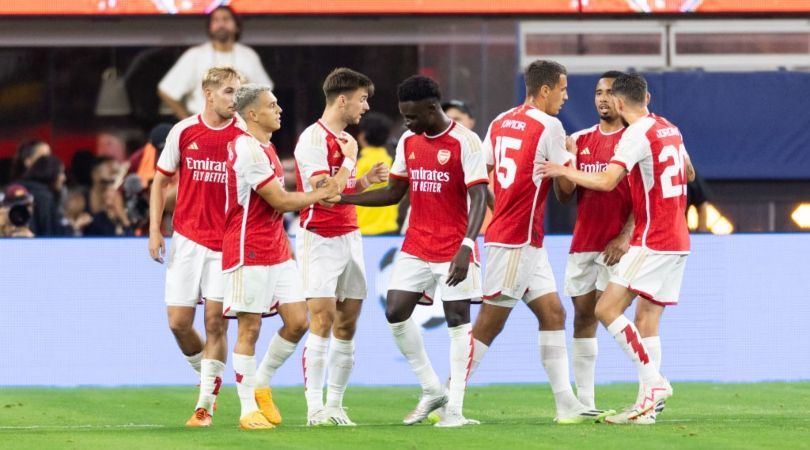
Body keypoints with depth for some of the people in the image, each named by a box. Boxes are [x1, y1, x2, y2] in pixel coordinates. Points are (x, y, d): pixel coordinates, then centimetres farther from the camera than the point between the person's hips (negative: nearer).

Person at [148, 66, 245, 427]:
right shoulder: (184, 132, 1)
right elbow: (160, 181, 10)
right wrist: (155, 229, 3)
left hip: (226, 243, -1)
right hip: (187, 239, 2)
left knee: (216, 322, -6)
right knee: (179, 322, -1)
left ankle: (205, 405, -1)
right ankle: (206, 375, 25)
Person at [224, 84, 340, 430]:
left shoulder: (264, 148, 15)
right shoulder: (247, 150, -16)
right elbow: (280, 201, -17)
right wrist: (322, 194, -6)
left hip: (276, 251, 9)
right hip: (249, 254, -9)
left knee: (297, 321, 3)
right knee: (249, 327, -3)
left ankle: (261, 384, 20)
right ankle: (248, 409, 3)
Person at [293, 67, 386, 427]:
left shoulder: (345, 139, 16)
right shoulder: (314, 138, -13)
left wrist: (366, 181, 6)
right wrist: (349, 159, -11)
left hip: (349, 236, 9)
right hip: (320, 238, -9)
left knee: (347, 325, 5)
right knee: (322, 320, -12)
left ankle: (334, 405, 9)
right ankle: (315, 408, -11)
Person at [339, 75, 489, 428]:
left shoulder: (464, 142, -12)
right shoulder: (408, 141, 8)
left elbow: (478, 198, -17)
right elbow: (395, 192, 17)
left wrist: (466, 247, -28)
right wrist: (344, 198, 7)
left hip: (453, 249, -7)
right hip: (415, 248, 7)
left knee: (458, 320, -4)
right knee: (395, 313, -1)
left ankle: (455, 408, -1)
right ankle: (432, 391, 14)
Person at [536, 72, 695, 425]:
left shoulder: (637, 134, -13)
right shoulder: (670, 129, 14)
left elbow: (606, 181, -24)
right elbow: (688, 174, 30)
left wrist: (563, 171, -14)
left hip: (652, 241, -9)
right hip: (677, 240, 9)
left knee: (607, 309, -11)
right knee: (648, 321, 7)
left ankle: (654, 382, -18)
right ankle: (647, 404, 1)